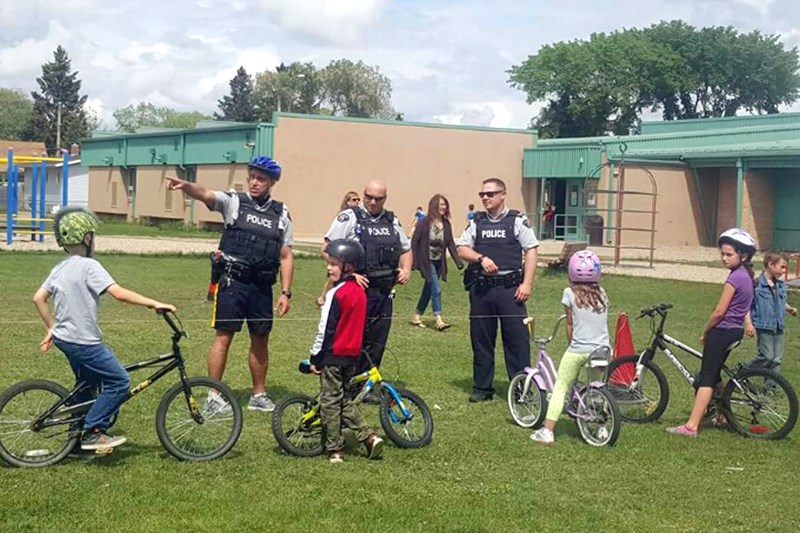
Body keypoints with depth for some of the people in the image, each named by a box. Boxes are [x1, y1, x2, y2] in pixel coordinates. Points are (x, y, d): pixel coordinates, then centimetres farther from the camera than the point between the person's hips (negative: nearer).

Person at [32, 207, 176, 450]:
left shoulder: (59, 268, 9)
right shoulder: (89, 266, -17)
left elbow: (38, 298, 13)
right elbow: (119, 293, -26)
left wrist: (52, 327, 21)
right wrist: (154, 304, -26)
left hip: (64, 337, 10)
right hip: (84, 341, -10)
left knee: (87, 384, 24)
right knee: (119, 382, -5)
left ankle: (77, 437, 31)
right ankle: (93, 432, -7)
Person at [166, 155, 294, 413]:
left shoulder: (281, 214, 8)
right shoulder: (234, 202, 0)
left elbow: (286, 256, 9)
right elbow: (205, 194, -19)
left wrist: (285, 292, 2)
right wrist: (186, 185, -41)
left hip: (262, 286, 3)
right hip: (232, 282, -3)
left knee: (261, 339, 11)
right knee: (224, 336, -2)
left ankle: (259, 394, 25)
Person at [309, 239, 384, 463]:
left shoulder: (336, 294, -17)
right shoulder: (360, 291, 6)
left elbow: (325, 329, -15)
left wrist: (315, 357, -9)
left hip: (333, 355, -7)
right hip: (352, 355, 7)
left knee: (330, 402, 3)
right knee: (346, 399, 18)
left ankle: (334, 449, 7)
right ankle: (369, 436, 7)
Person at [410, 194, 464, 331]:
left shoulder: (446, 224, 4)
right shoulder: (424, 223, -11)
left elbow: (450, 243, 4)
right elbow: (414, 242, -9)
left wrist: (458, 261, -6)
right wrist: (415, 262, -13)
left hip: (439, 262, 6)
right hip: (427, 261, -6)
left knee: (429, 289, 13)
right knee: (436, 289, -14)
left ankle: (416, 316, 26)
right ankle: (439, 320, -14)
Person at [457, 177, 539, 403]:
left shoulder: (517, 220, 2)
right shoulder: (476, 222, 11)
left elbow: (531, 251, 0)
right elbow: (462, 249, 6)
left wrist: (526, 283, -8)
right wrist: (481, 259, -13)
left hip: (510, 288, -3)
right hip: (481, 289, 3)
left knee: (517, 338, -4)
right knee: (481, 339, 8)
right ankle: (482, 388, 19)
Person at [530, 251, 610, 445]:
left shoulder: (570, 293, -3)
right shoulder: (602, 294, 8)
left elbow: (569, 324, 3)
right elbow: (604, 323, 14)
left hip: (578, 350, -3)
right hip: (602, 349, 4)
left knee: (560, 387, 3)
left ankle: (547, 431, -2)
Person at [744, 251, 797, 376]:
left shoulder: (781, 285, 9)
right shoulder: (757, 284, -13)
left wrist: (789, 309, 3)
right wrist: (748, 323, -19)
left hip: (778, 328, 7)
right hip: (764, 328, -7)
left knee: (777, 359, 7)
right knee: (767, 357, -10)